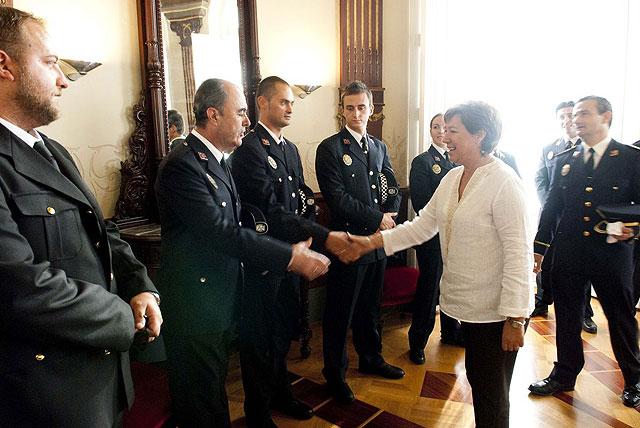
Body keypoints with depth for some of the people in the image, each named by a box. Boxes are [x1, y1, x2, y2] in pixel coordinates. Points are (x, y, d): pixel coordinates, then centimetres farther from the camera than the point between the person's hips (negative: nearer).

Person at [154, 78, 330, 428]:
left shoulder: (217, 161, 12)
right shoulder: (182, 165, -20)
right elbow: (222, 233, -26)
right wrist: (290, 258, -23)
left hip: (221, 303, 9)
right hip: (194, 305, -9)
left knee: (213, 391, 23)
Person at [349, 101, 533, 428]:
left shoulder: (504, 182, -19)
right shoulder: (452, 178, 7)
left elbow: (519, 253, -21)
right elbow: (423, 225, 7)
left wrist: (514, 318, -21)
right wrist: (375, 241, -3)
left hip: (496, 311, -7)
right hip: (467, 303, 8)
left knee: (492, 394, 7)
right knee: (475, 379, 23)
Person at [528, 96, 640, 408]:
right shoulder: (564, 160, 8)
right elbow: (551, 207, 10)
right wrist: (539, 248, 9)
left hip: (612, 253, -2)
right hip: (568, 251, 3)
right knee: (567, 317, 12)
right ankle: (565, 374, 29)